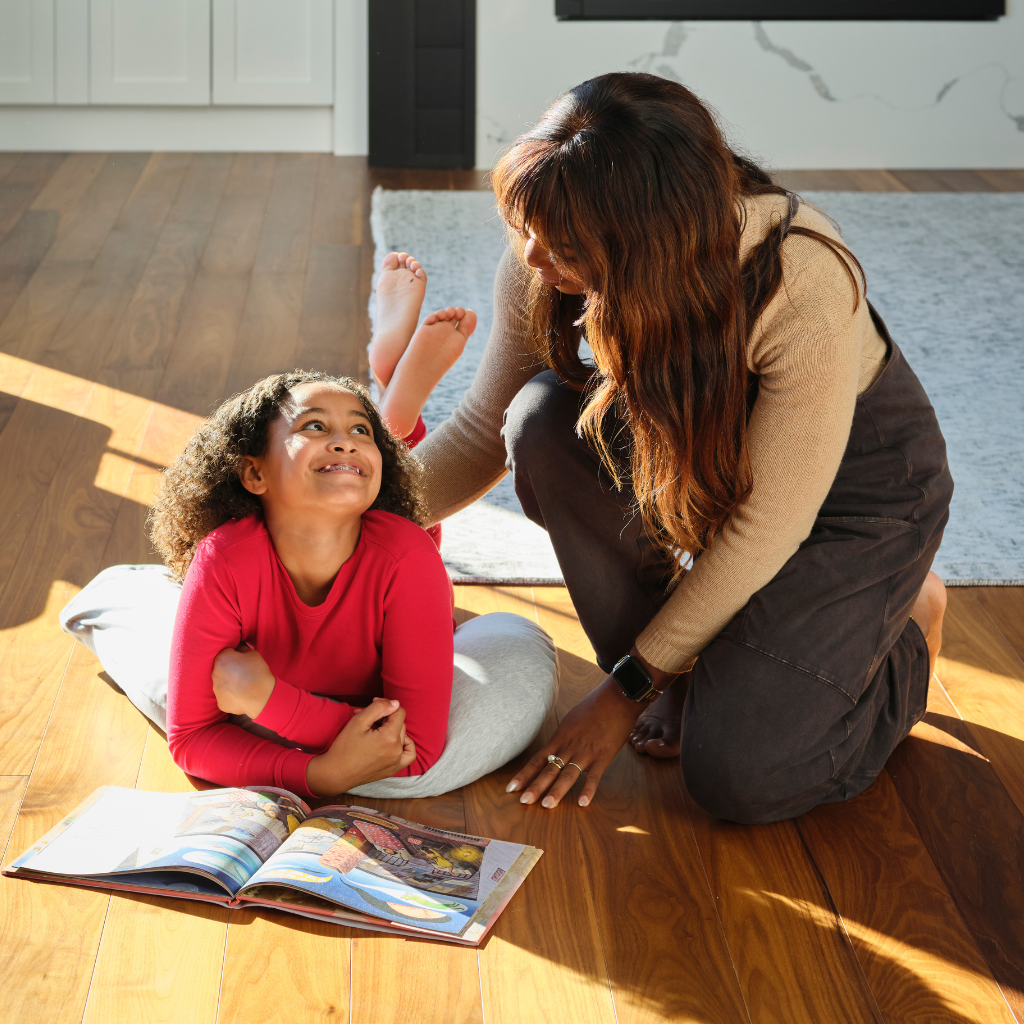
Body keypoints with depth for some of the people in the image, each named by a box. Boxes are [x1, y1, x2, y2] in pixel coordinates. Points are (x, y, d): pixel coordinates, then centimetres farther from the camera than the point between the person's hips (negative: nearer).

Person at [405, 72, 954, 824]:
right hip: (703, 443, 5)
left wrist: (629, 688, -20)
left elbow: (767, 527, -27)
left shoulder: (805, 288, -38)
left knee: (738, 774, -20)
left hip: (859, 474, -5)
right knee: (546, 421, -27)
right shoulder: (540, 271, -23)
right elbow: (482, 433, -5)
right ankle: (686, 671, -6)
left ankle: (905, 624, 11)